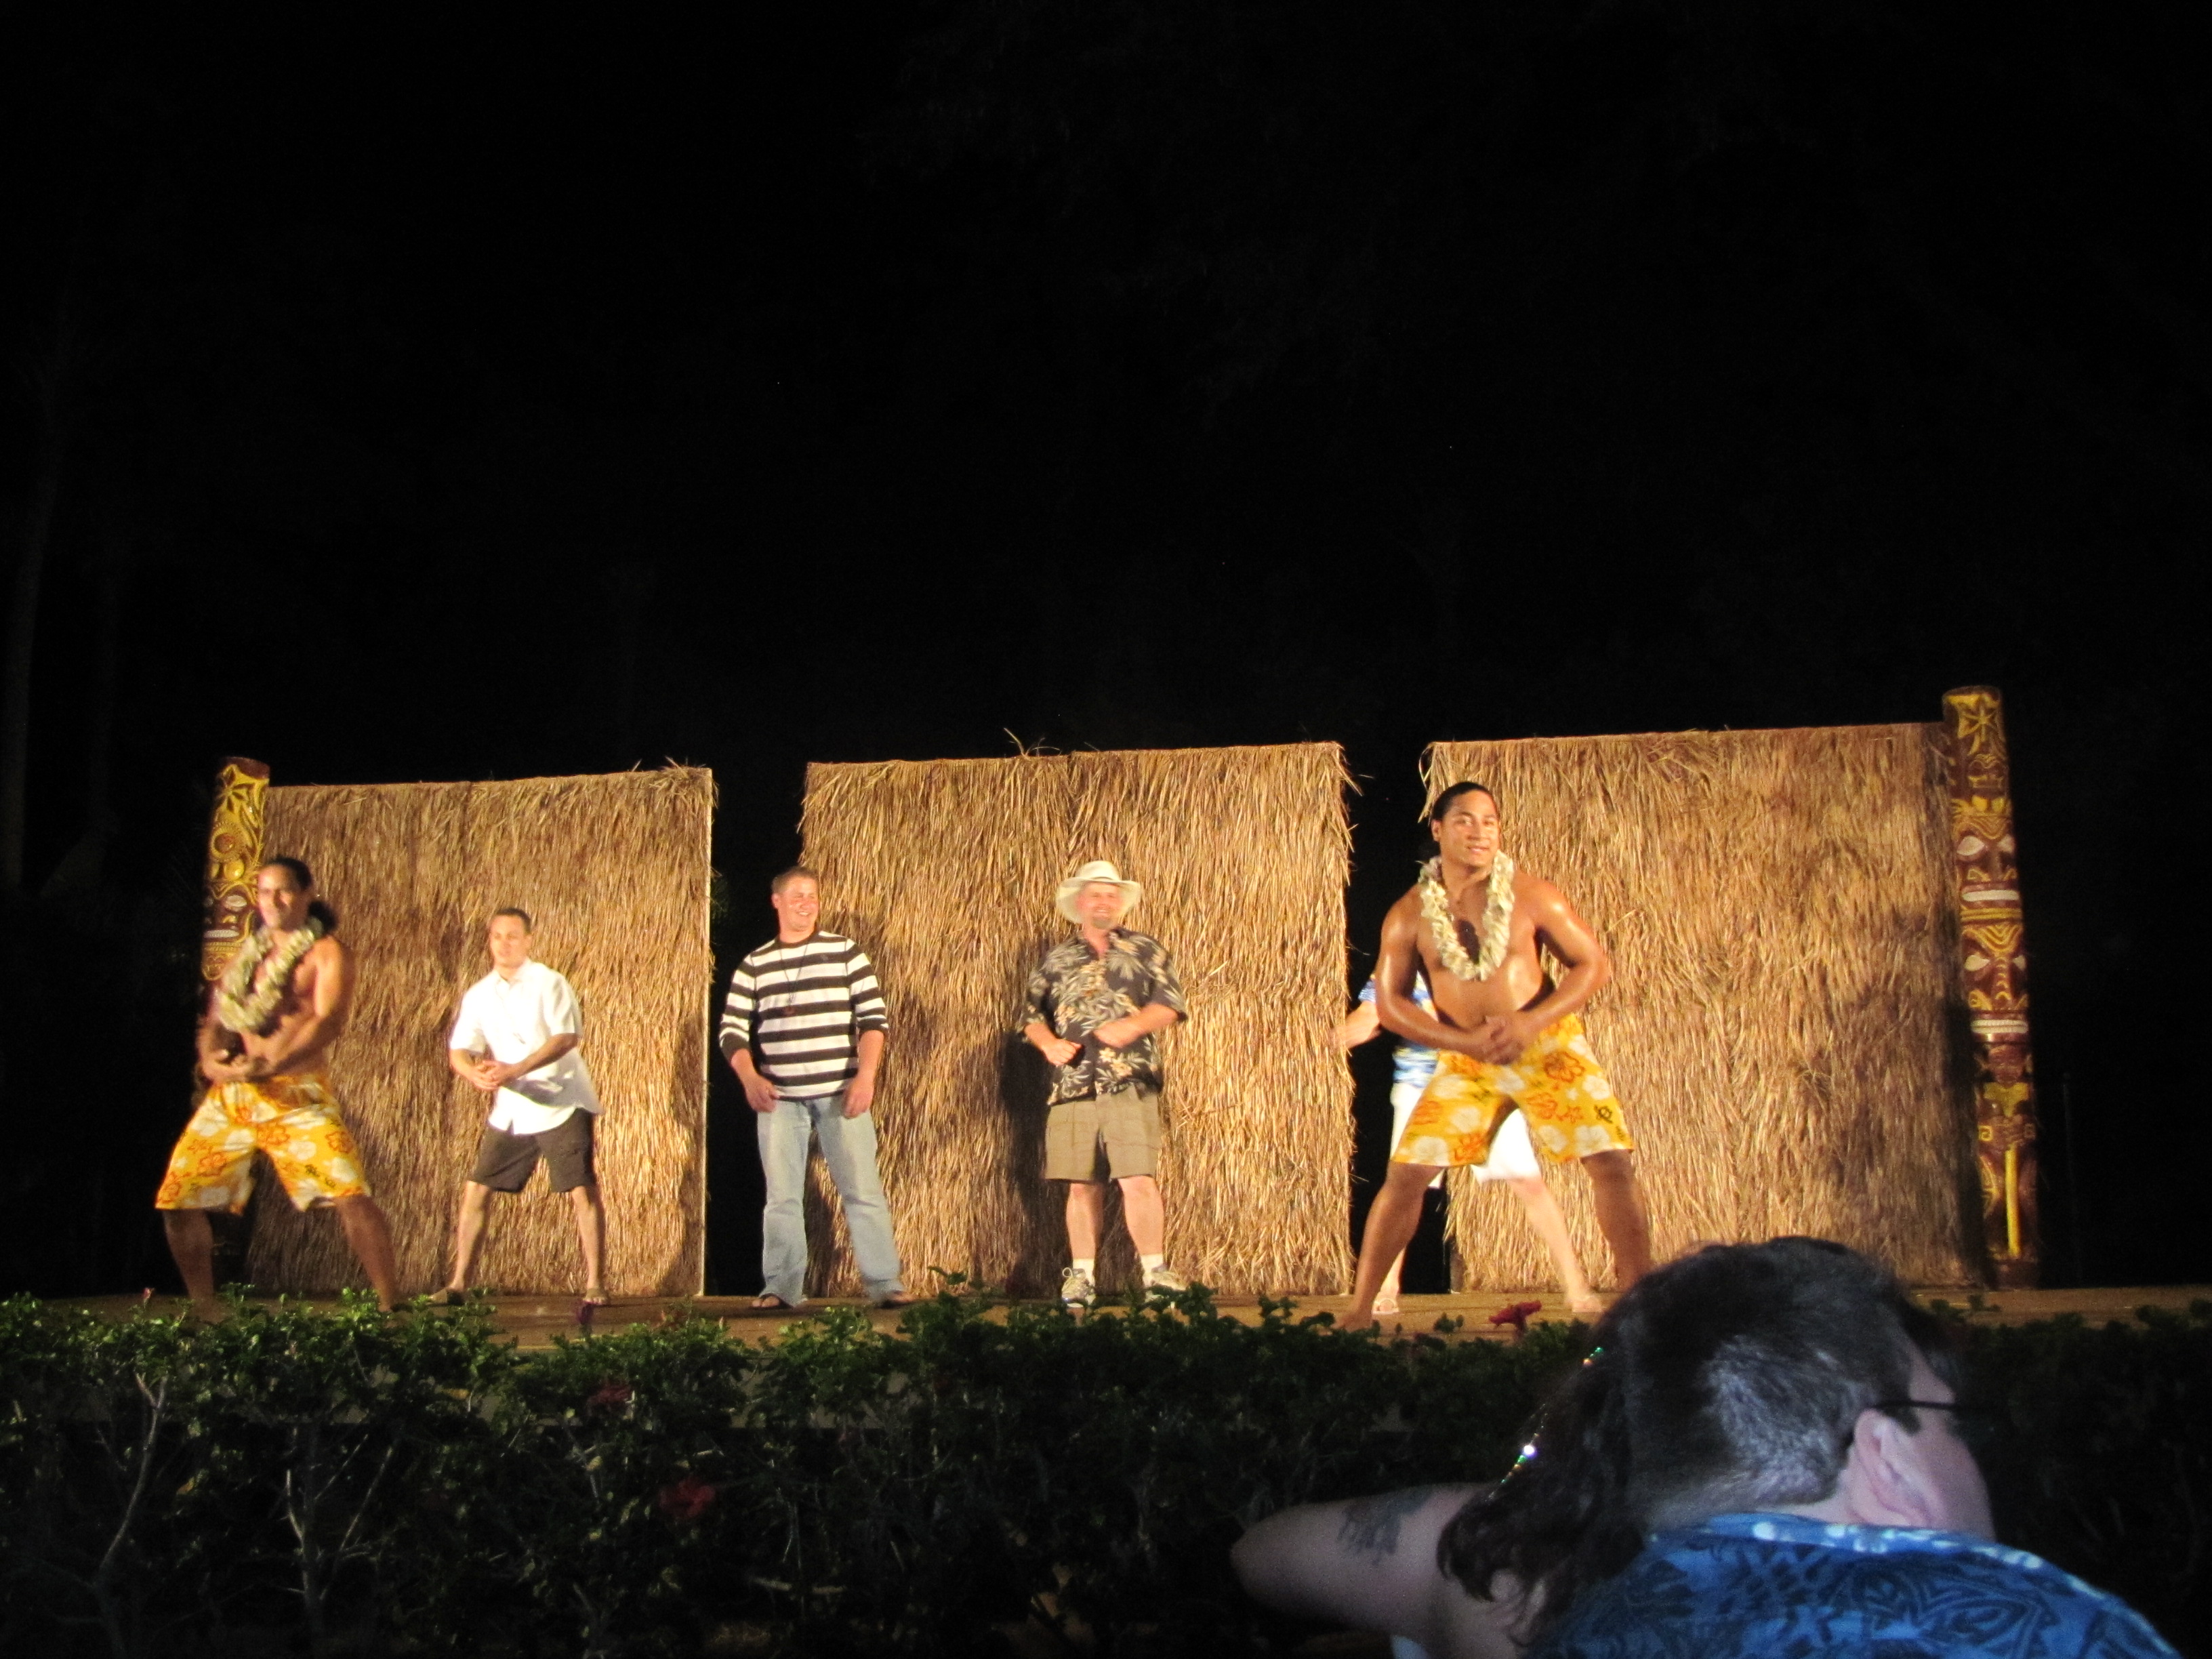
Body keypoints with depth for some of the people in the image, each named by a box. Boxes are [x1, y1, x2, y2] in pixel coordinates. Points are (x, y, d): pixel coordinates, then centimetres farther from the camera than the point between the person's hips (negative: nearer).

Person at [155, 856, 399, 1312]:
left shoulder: (326, 953, 1)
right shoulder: (247, 954, 18)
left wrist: (270, 1067, -25)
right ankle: (204, 1310, 23)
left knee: (352, 1195, -20)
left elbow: (328, 1021, -13)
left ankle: (390, 1308, -16)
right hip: (229, 1096, 6)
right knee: (178, 1200, 5)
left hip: (298, 1094, -6)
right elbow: (215, 1020, 15)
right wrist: (212, 1058, -8)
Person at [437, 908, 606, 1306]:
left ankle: (595, 1284, -3)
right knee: (476, 1190, 2)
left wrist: (516, 1070, -25)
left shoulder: (548, 983, -5)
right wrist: (475, 1073, -21)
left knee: (582, 1192, -8)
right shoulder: (478, 995, 9)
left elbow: (567, 1037, -16)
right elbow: (458, 1051, 3)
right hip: (509, 1112, 5)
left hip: (561, 1105, -5)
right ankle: (459, 1283, 10)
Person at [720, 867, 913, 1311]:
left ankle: (884, 1284, -1)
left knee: (863, 1190, -4)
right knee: (782, 1196, 5)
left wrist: (866, 1075, -10)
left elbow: (873, 1018, 1)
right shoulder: (753, 966, 9)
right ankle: (780, 1287, 11)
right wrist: (750, 1078, -10)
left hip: (840, 1094, -2)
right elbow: (732, 1030, 7)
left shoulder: (846, 953, 5)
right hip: (778, 1098, 2)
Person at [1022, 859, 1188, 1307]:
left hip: (1130, 1085, -2)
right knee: (1082, 1185, 4)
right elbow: (1032, 1015, 18)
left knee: (1138, 1180, -11)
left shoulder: (1144, 950, 11)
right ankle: (1082, 1275, 12)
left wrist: (1134, 1025, -14)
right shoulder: (1056, 960, 17)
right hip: (1072, 1087, 2)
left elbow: (1169, 1003, 3)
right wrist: (1048, 1044, -3)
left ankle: (1155, 1271, -4)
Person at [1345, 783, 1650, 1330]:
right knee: (1406, 1174, -5)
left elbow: (1593, 965, -5)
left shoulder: (1532, 896, -8)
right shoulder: (1409, 915, -5)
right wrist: (1467, 1041, -15)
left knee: (1612, 1162, -11)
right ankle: (1360, 1310, 6)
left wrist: (1529, 1023, -19)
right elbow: (1389, 1002, -3)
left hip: (1549, 1044, -1)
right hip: (1465, 1058, 1)